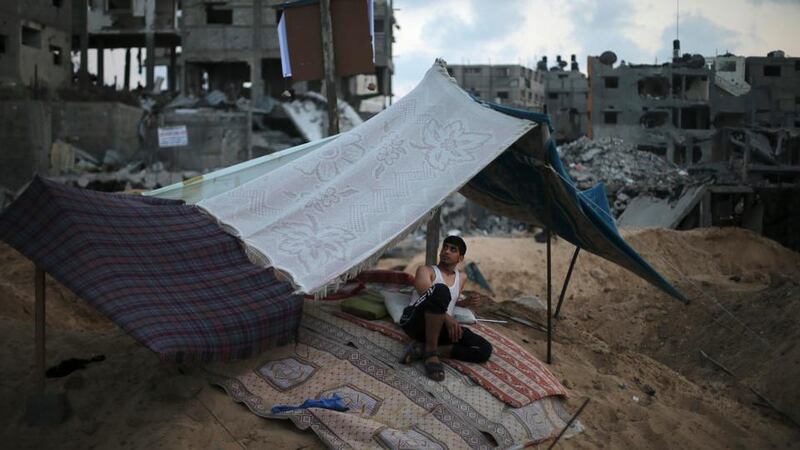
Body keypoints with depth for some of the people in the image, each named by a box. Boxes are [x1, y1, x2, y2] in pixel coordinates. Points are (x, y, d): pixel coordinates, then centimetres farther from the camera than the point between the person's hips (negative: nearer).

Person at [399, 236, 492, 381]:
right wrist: (446, 317, -26)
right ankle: (431, 352, -27)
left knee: (485, 349, -16)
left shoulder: (462, 277, 26)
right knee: (441, 289, -36)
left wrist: (462, 303, 20)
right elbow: (427, 296, -11)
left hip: (441, 328, 6)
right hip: (415, 321, -6)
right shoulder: (425, 270, 9)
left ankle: (422, 349, -19)